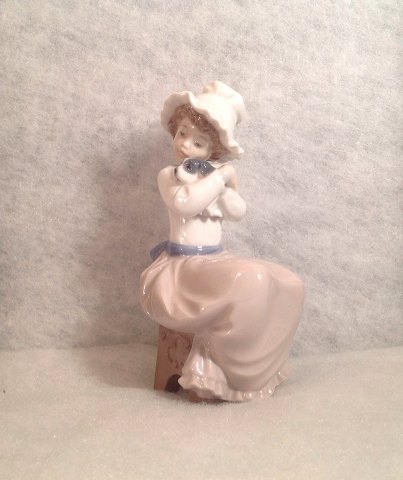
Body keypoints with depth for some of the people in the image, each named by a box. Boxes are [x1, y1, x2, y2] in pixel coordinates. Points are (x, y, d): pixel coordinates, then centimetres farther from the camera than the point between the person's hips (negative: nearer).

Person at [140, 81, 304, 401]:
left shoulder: (219, 172, 13)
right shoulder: (169, 174, -4)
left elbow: (238, 213, 5)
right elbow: (183, 205, -25)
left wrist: (223, 185, -9)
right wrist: (218, 178, -17)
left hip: (217, 260, 7)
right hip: (183, 265, -7)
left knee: (286, 285, -3)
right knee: (247, 284, -33)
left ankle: (256, 363, 2)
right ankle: (216, 371, -20)